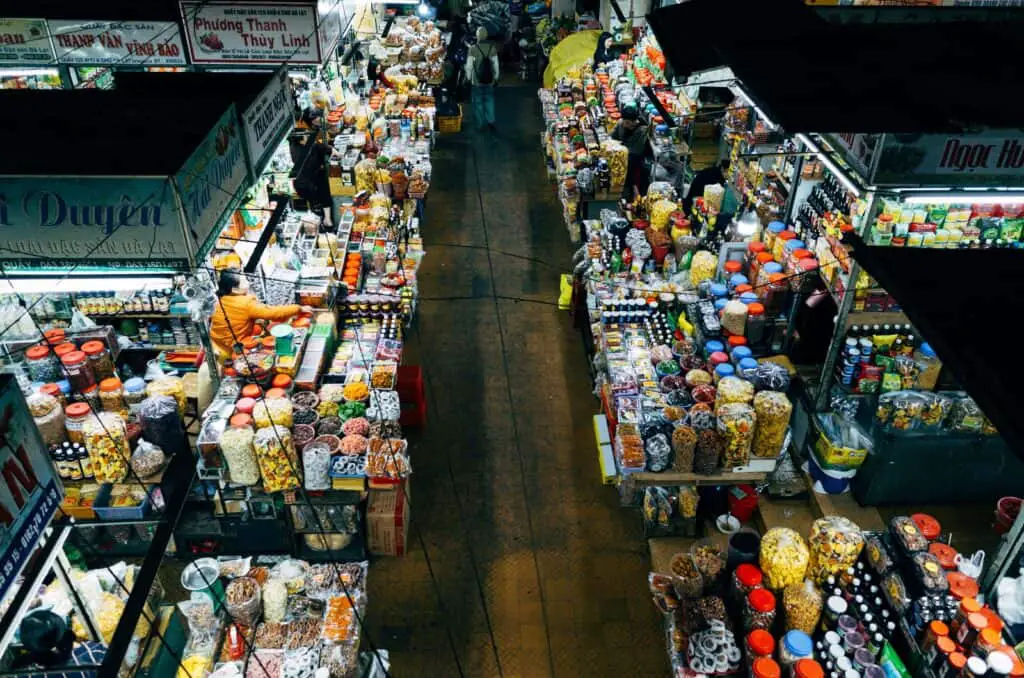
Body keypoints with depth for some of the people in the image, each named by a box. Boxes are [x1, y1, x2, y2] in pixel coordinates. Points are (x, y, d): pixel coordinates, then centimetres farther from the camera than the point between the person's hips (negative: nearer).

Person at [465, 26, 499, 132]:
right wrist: (496, 78, 11)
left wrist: (468, 77, 4)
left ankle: (480, 124, 18)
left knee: (478, 101, 11)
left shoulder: (473, 49, -16)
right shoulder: (492, 48, -9)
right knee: (489, 100, 17)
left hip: (477, 81, -2)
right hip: (489, 80, 2)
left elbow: (469, 66, -11)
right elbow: (495, 65, -2)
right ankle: (490, 121, 5)